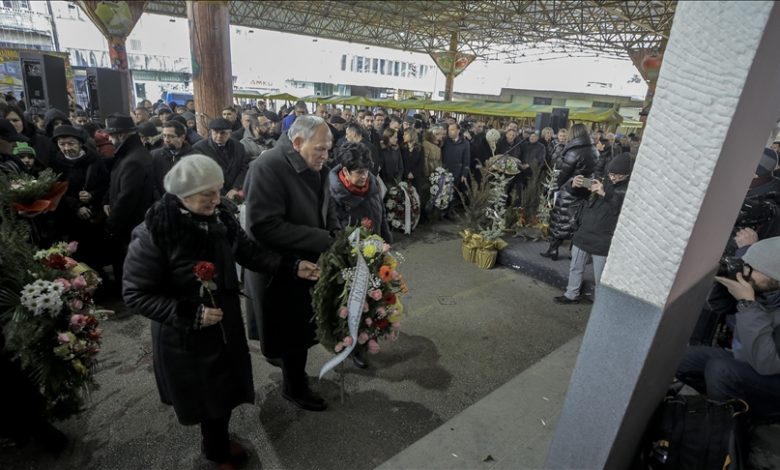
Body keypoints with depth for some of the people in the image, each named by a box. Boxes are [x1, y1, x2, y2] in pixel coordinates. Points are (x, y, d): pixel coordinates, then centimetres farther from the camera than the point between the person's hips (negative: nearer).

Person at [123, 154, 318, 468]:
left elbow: (248, 252, -1)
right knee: (205, 395, 16)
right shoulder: (153, 233, -25)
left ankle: (219, 442, 51)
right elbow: (135, 294, -17)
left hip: (227, 324, 5)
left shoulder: (220, 216, -10)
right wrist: (190, 314, -25)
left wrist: (291, 267, -12)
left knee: (227, 387, 21)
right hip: (185, 336, -5)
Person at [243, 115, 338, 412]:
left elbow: (326, 211, 12)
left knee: (300, 328, 21)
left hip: (310, 264, 7)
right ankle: (295, 388, 38)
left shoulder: (317, 169, 1)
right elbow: (264, 226, -29)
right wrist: (323, 241, -28)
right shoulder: (267, 168, -23)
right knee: (293, 332, 12)